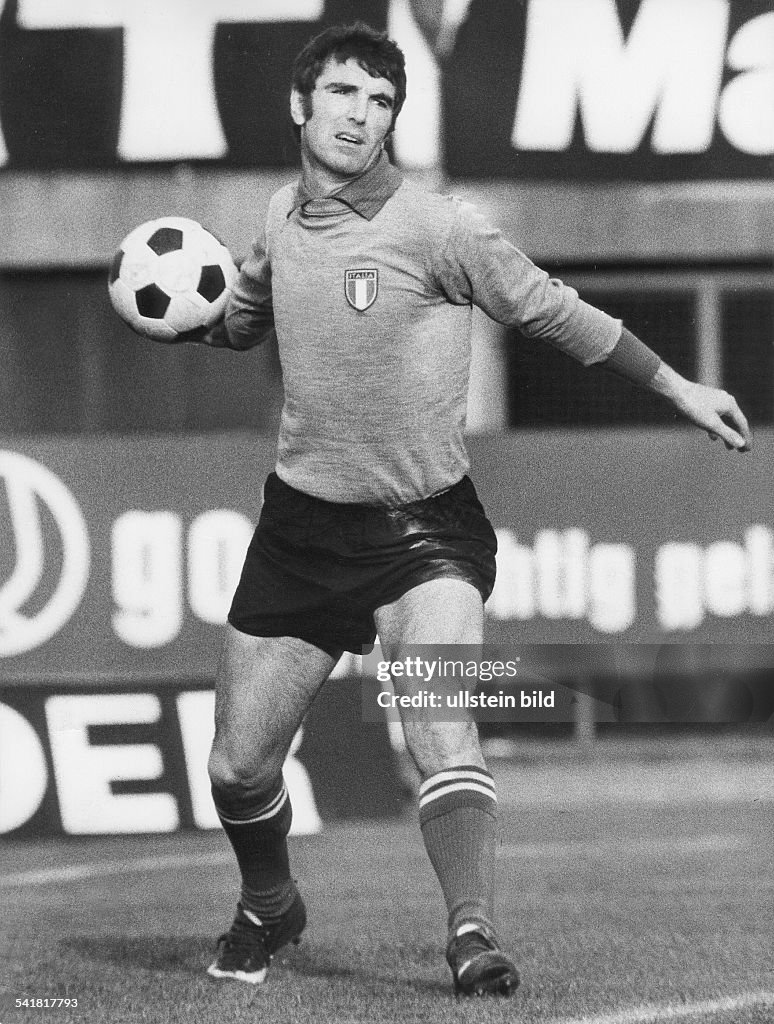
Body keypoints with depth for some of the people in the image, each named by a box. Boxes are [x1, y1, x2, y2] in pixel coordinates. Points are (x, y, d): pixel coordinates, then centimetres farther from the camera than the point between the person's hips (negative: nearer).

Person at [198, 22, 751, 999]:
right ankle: (268, 909, 36)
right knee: (238, 769, 8)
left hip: (423, 531, -4)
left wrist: (678, 388, 3)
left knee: (441, 726, -28)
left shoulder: (435, 229, -13)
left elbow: (551, 311, -2)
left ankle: (471, 936, -28)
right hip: (300, 524, 4)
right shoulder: (281, 217, 2)